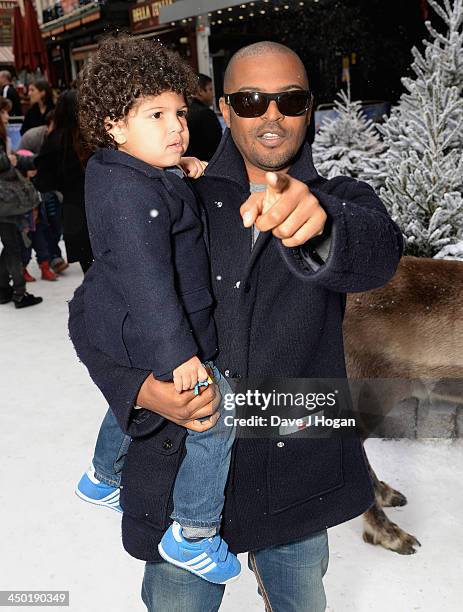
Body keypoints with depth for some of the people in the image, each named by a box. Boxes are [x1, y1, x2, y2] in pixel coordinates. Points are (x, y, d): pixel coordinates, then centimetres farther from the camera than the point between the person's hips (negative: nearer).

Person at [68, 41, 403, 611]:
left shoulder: (341, 202, 0)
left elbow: (378, 255, -23)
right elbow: (89, 310, 0)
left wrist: (318, 225, -46)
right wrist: (140, 389, -19)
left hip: (299, 474, 2)